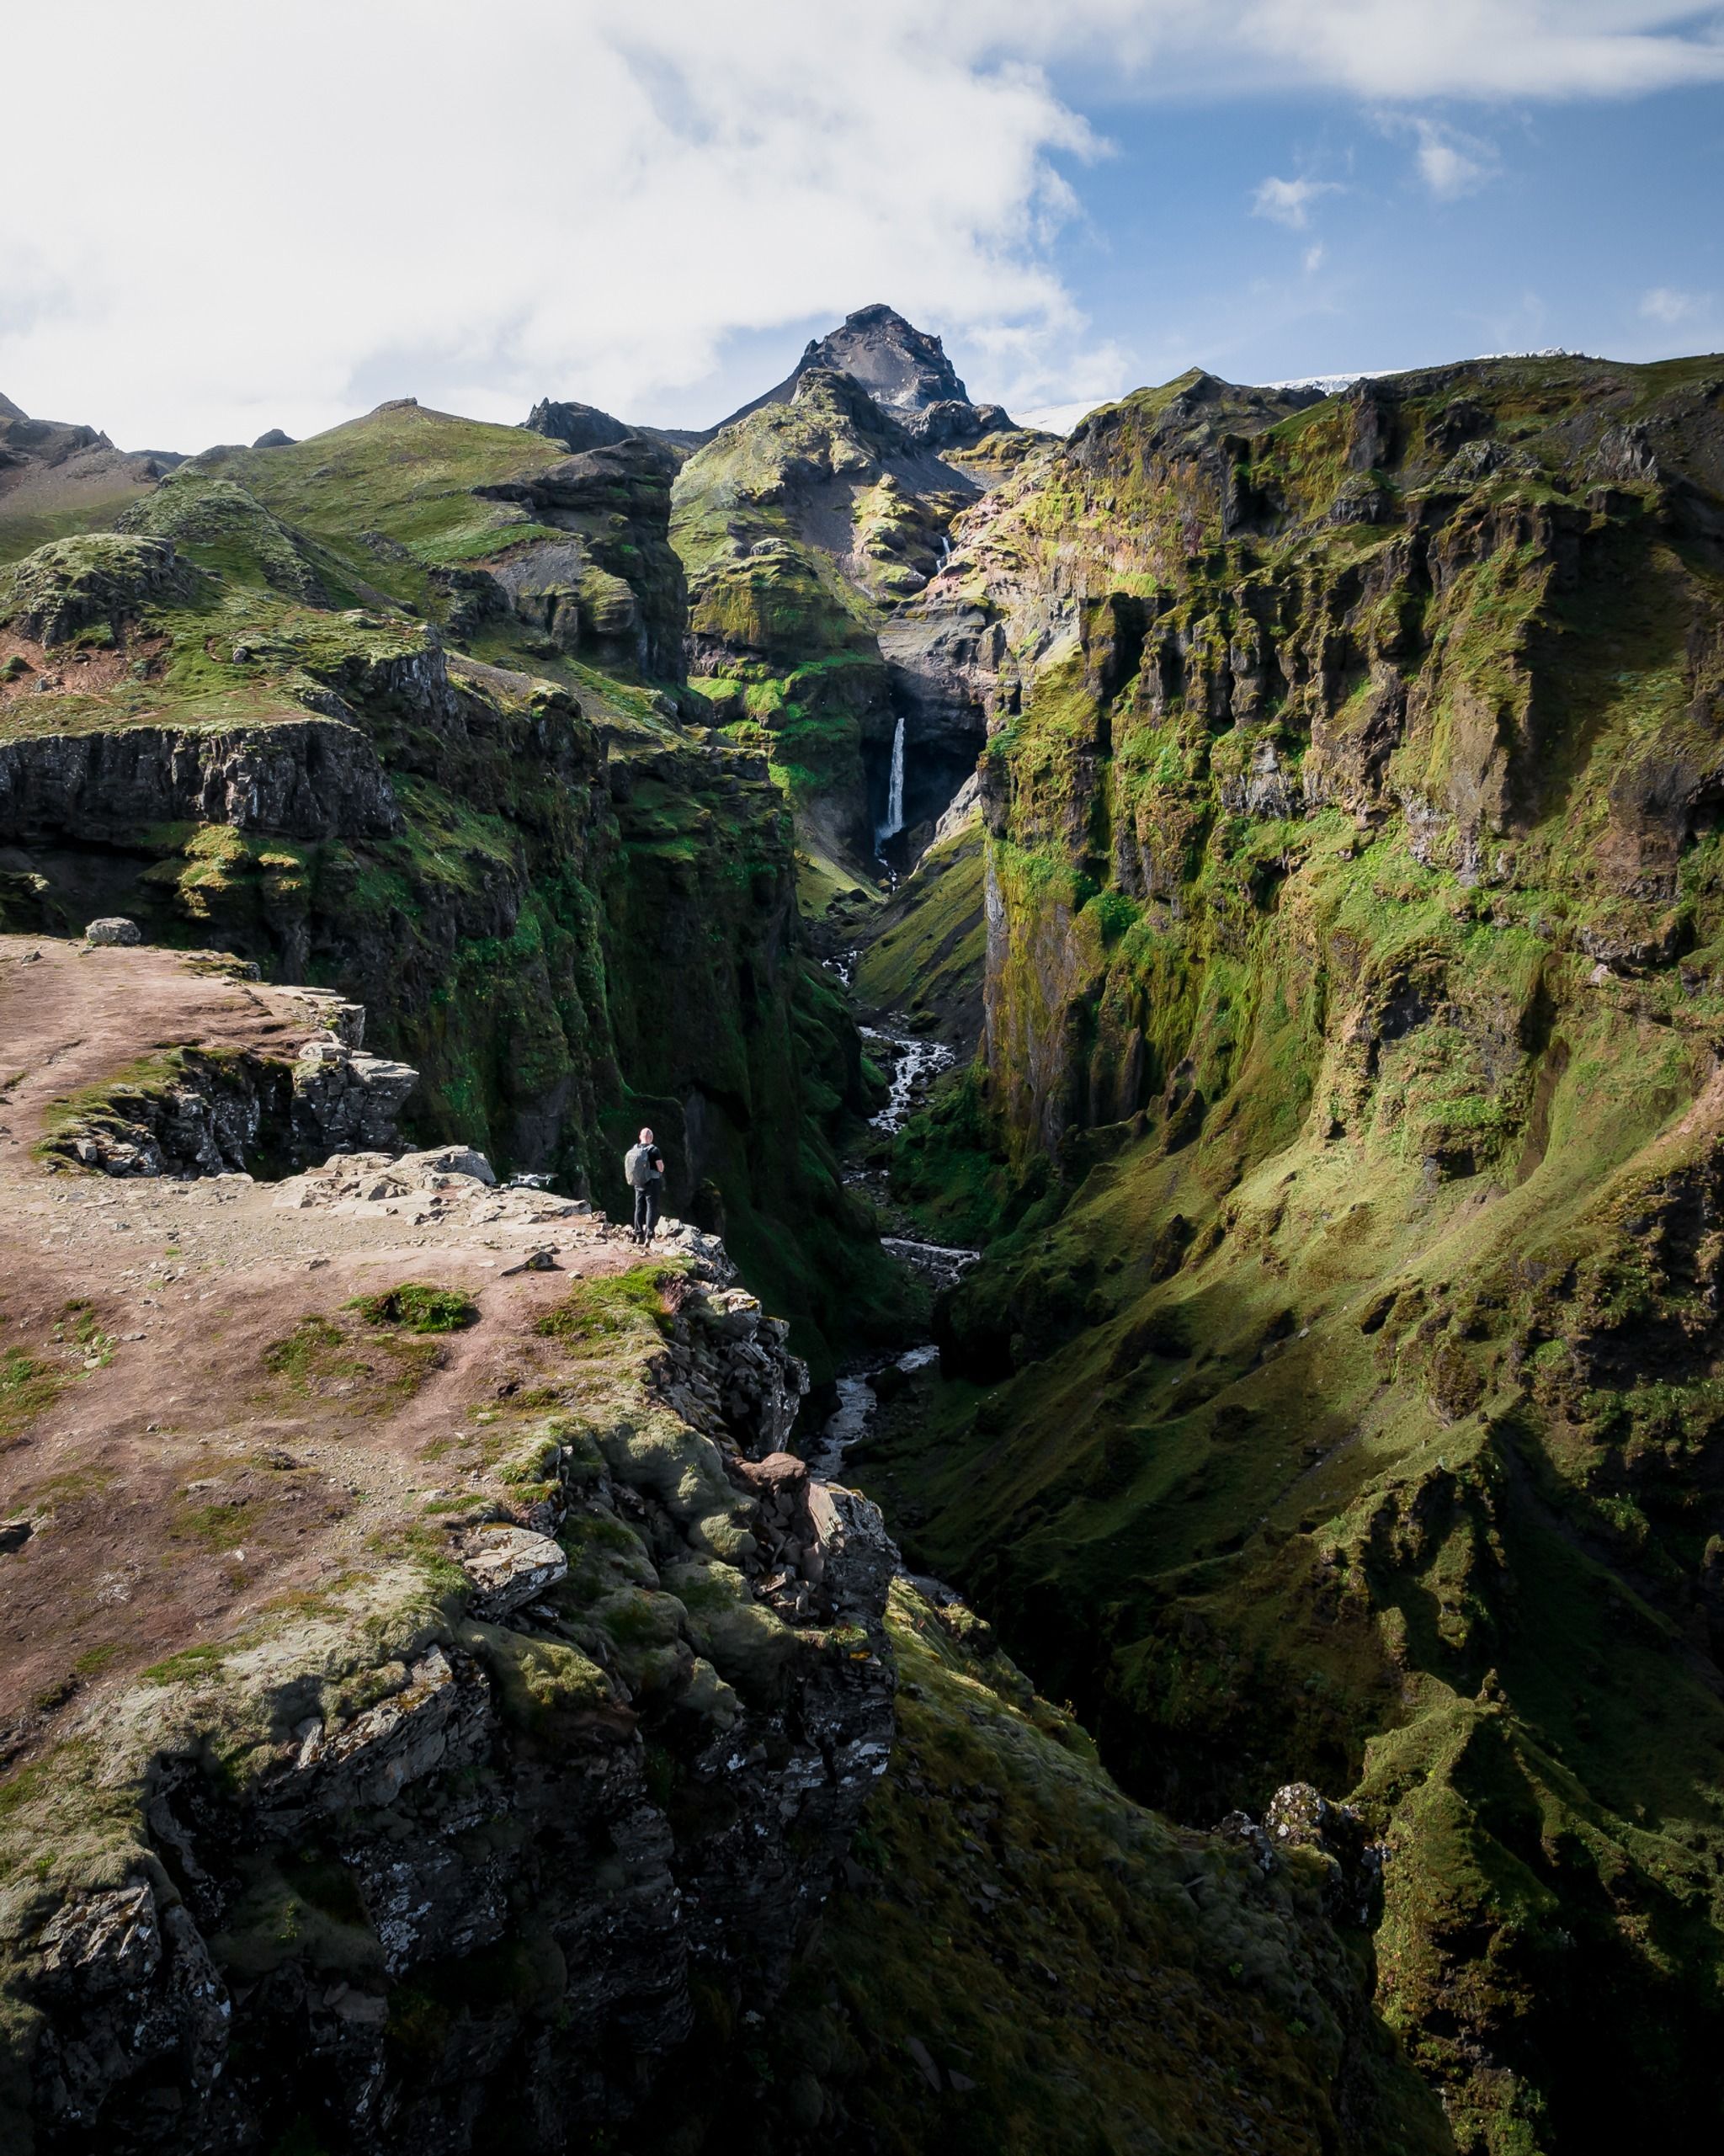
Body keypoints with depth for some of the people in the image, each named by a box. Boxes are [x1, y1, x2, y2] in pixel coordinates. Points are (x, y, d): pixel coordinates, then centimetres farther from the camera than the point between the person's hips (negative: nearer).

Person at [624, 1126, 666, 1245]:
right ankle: (649, 1236, -8)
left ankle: (639, 1236, 17)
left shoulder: (633, 1150, 1)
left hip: (638, 1184, 5)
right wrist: (661, 1163, 5)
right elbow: (661, 1168, -14)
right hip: (652, 1183, -5)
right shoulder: (654, 1150, -14)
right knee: (651, 1209, -1)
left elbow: (627, 1169, 8)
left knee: (639, 1208, 13)